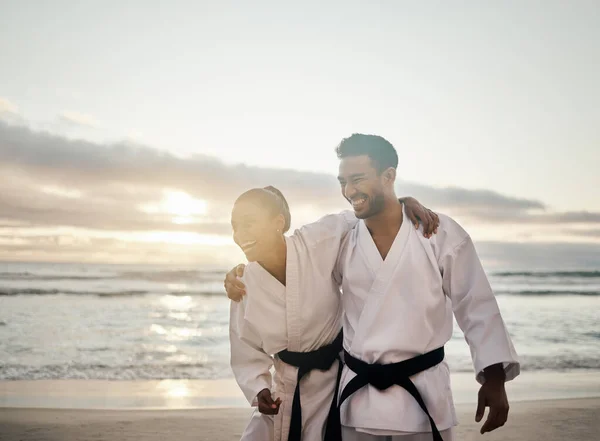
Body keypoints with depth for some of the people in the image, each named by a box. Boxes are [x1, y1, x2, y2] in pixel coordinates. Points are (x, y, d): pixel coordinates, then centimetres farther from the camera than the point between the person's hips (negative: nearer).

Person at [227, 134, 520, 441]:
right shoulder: (342, 241, 1)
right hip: (358, 396, 3)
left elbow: (477, 308, -4)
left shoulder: (442, 234, -7)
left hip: (422, 395, -2)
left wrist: (494, 380, -9)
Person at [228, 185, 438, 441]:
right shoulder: (244, 285, -12)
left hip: (341, 377, -2)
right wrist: (259, 391, -20)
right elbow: (247, 355, -3)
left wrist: (406, 202, -25)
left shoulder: (319, 241, -20)